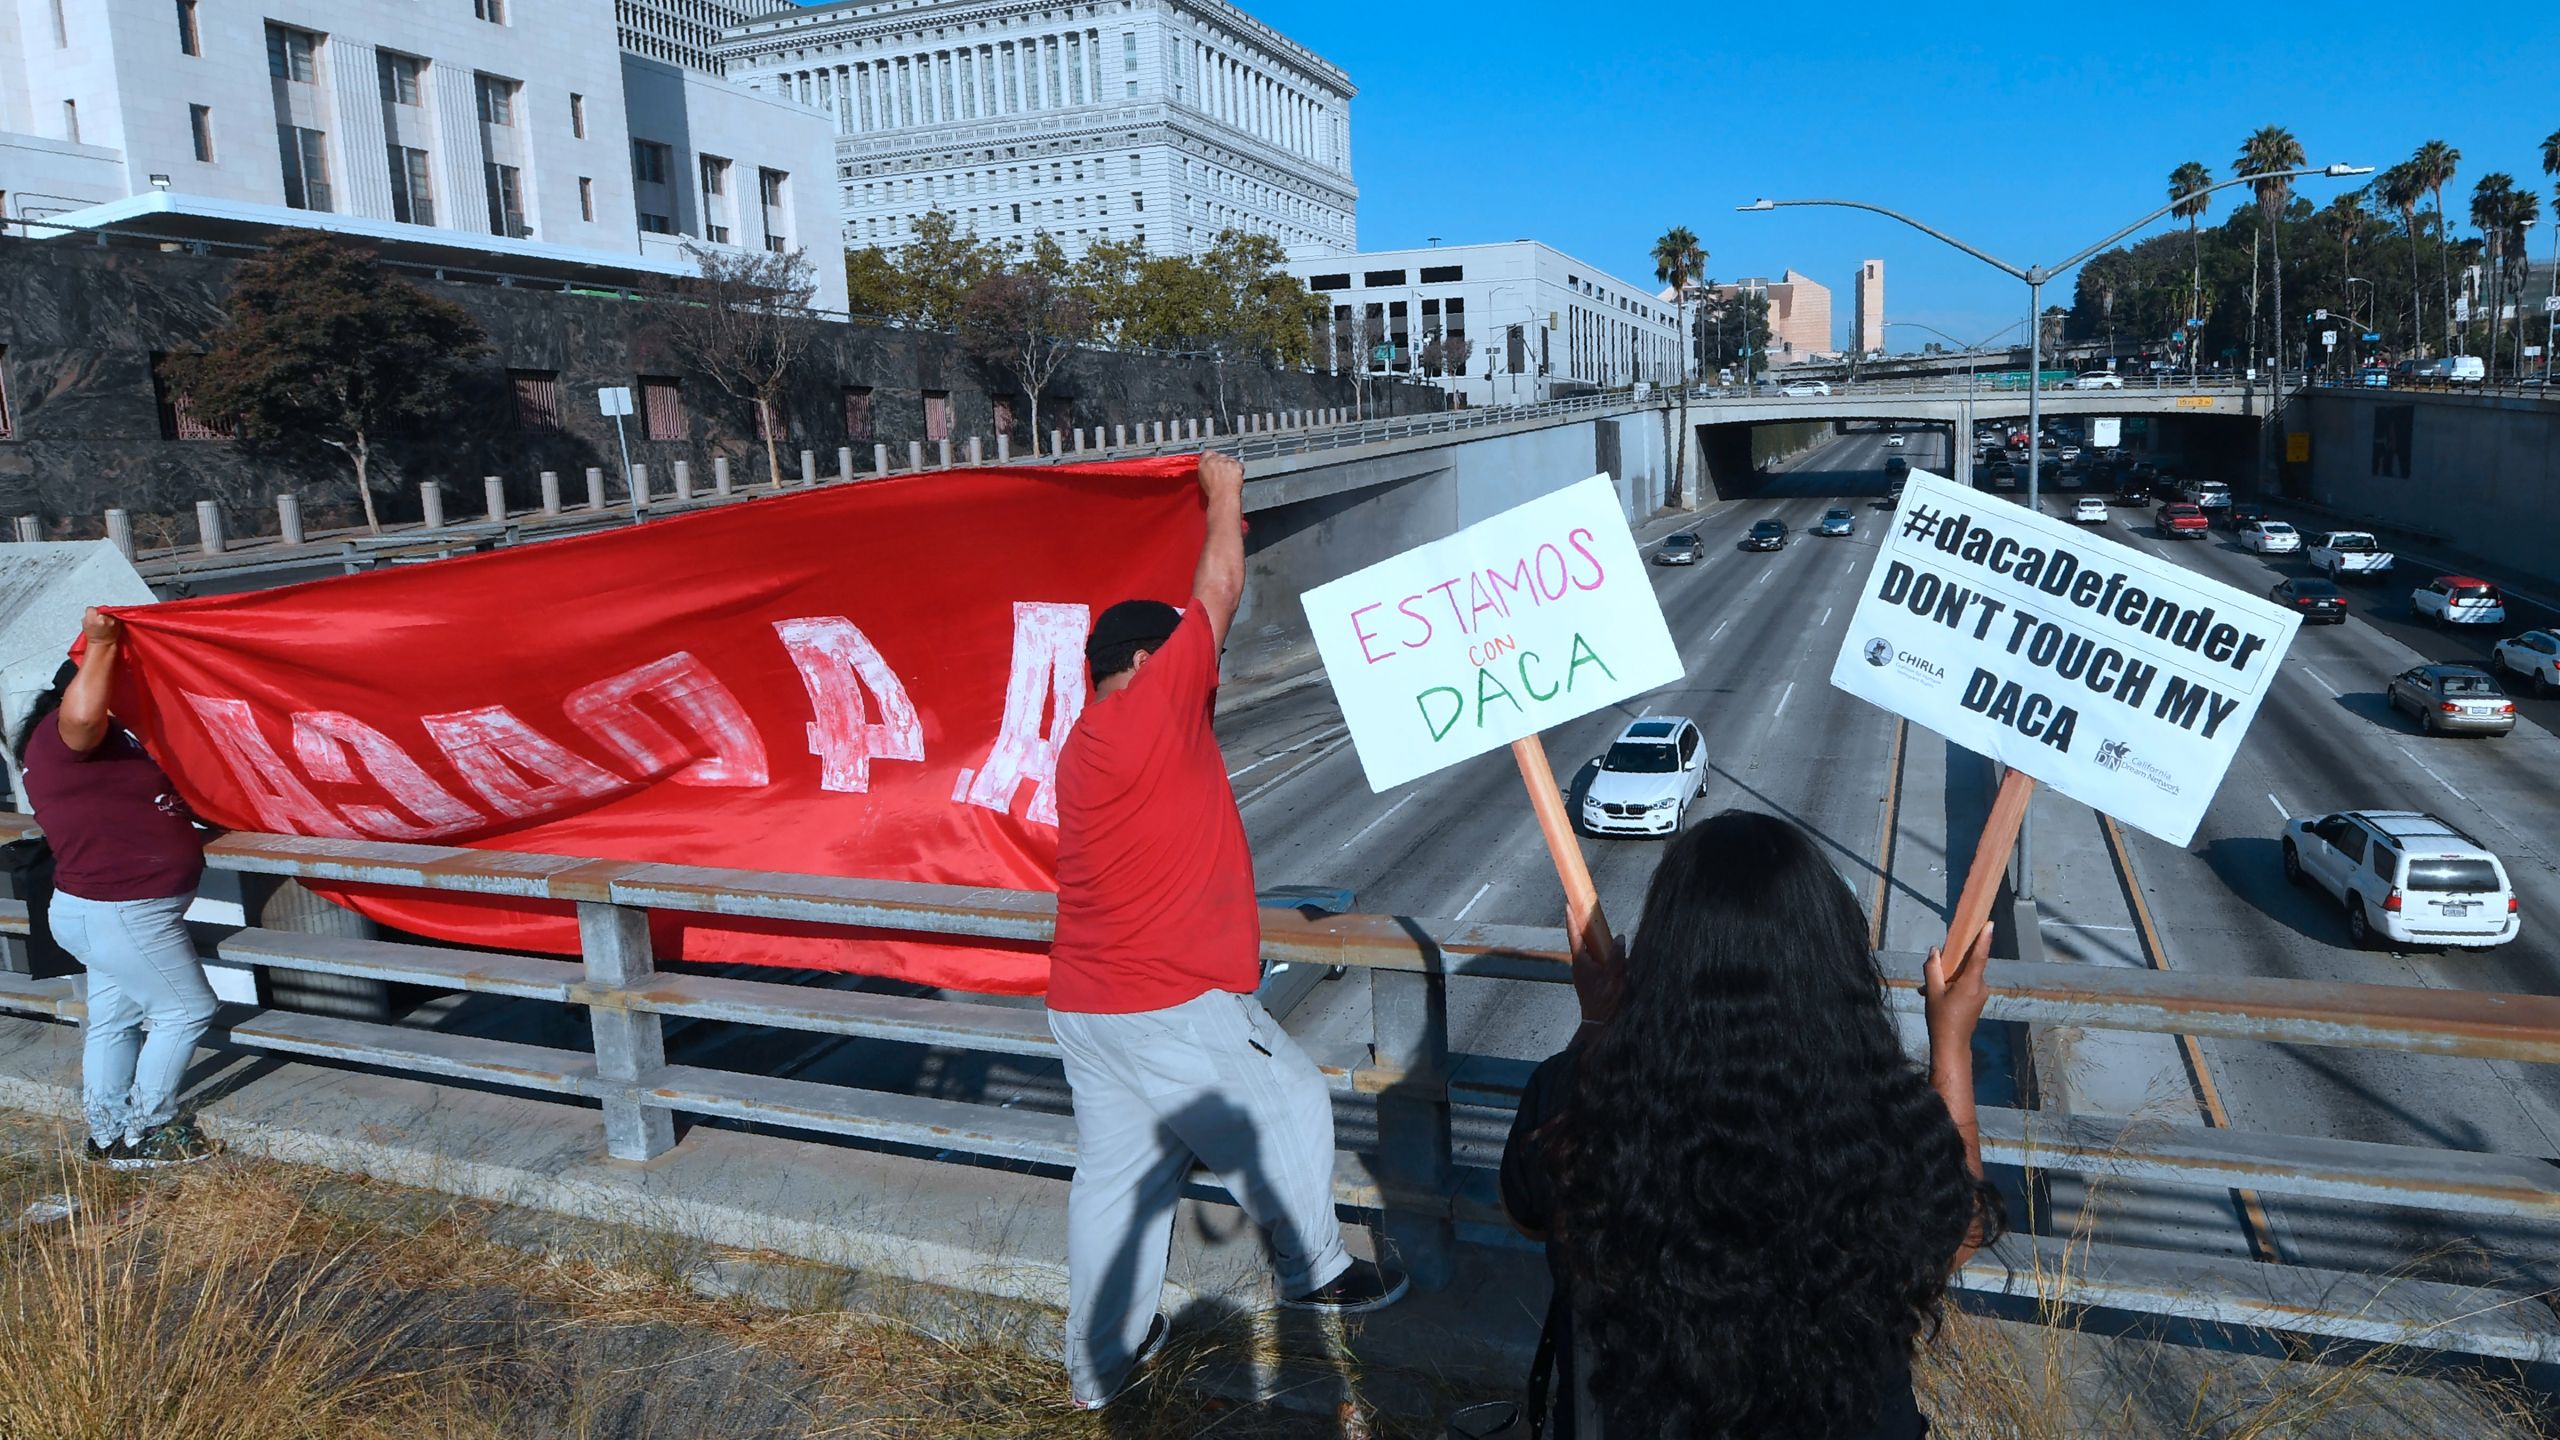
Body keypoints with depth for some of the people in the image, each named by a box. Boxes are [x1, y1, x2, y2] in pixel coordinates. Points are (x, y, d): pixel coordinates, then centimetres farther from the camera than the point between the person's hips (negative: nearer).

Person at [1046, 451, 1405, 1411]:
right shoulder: (1149, 711, -16)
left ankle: (1099, 1361, 25)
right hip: (1171, 1009, -9)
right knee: (1289, 1112, 12)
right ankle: (1312, 1270, 31)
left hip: (1085, 1006, 9)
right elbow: (1218, 596, -10)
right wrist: (1224, 492, 2)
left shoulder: (1087, 745, 9)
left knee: (1116, 1173, 16)